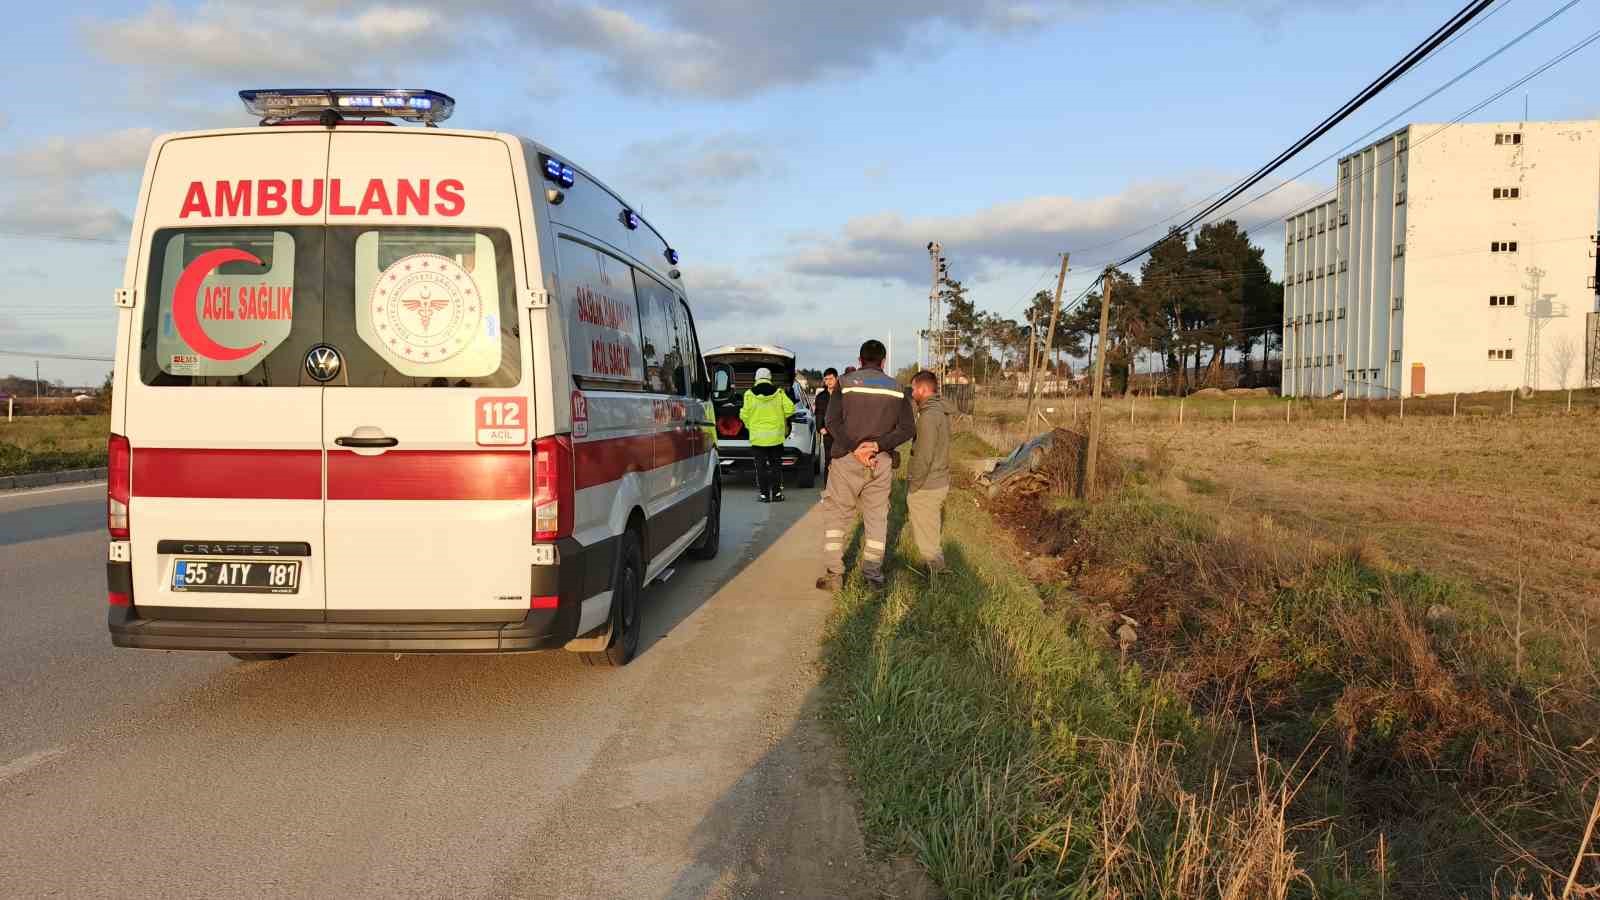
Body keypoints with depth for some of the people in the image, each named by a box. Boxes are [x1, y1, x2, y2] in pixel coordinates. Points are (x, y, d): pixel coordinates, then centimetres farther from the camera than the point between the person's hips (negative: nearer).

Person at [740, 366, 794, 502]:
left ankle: (764, 494, 4)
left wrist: (750, 426, 10)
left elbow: (745, 415, -8)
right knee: (776, 465, 13)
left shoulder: (750, 394, -5)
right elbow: (789, 409, -7)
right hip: (776, 436, 2)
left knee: (761, 467, 5)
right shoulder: (779, 393, -1)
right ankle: (777, 493, 12)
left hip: (758, 436, -2)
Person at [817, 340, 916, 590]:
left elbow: (833, 422, -13)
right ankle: (873, 572, 15)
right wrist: (877, 445, -11)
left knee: (835, 514, 7)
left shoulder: (846, 382, -2)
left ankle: (834, 573, 3)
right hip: (881, 462, 2)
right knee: (877, 516, 12)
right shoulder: (896, 388, 6)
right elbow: (908, 428, -2)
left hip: (847, 459, -2)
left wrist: (854, 448, -16)